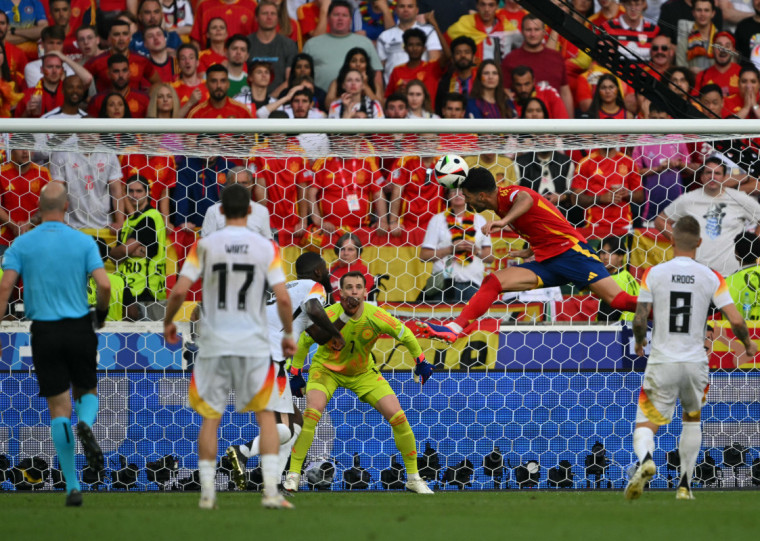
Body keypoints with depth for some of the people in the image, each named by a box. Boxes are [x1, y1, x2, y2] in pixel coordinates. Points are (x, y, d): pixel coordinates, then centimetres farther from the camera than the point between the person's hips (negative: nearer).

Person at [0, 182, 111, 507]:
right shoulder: (83, 242, -2)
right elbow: (104, 285, -10)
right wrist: (101, 313, 11)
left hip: (45, 333, 0)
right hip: (79, 328, 0)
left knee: (59, 408, 5)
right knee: (87, 391, 21)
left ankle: (72, 486, 0)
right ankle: (85, 425, -16)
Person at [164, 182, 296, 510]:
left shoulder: (205, 246, -2)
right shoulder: (266, 247, -2)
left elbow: (180, 290, -6)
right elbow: (283, 299, -6)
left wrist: (168, 322, 12)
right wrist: (288, 334, 10)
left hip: (214, 343, 0)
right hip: (253, 343, 0)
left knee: (210, 416, 9)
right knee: (265, 414, 8)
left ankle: (207, 492, 6)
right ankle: (271, 490, -1)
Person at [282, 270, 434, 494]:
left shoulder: (377, 317, -22)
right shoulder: (329, 316, -27)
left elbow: (405, 335, -3)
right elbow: (304, 341, -9)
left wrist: (420, 362, 3)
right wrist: (296, 373, -7)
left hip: (364, 373, 2)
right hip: (326, 369, -2)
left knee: (398, 418, -7)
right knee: (312, 413, -28)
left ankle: (414, 478, 11)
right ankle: (293, 474, -17)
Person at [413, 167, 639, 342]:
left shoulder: (508, 194, -11)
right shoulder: (502, 207, 15)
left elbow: (526, 199, -38)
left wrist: (504, 221, -52)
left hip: (570, 249, -8)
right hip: (546, 264, 8)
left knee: (616, 299, -20)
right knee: (492, 282, -7)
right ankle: (454, 328, -13)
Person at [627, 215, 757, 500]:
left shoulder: (654, 274, -3)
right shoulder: (711, 277, -2)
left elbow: (639, 319, -6)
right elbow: (736, 320, -5)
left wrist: (639, 341, 17)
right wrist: (748, 344, 16)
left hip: (661, 362, -1)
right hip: (695, 362, 2)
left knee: (645, 424, 2)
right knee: (693, 418, 26)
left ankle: (646, 459, -33)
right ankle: (684, 485, 21)